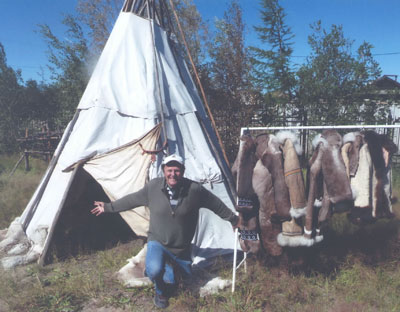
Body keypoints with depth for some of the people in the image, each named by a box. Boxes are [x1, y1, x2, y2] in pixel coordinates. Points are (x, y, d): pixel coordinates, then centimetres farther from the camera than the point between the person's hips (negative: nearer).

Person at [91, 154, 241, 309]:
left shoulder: (194, 189, -19)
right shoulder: (153, 186, -16)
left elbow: (216, 204, -5)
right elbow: (132, 199, 0)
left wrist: (234, 219, 6)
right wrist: (108, 207, 6)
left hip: (181, 248, 2)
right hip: (158, 242, -1)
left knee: (187, 276, 15)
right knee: (155, 271, -27)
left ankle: (167, 264, 42)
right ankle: (161, 292, 9)